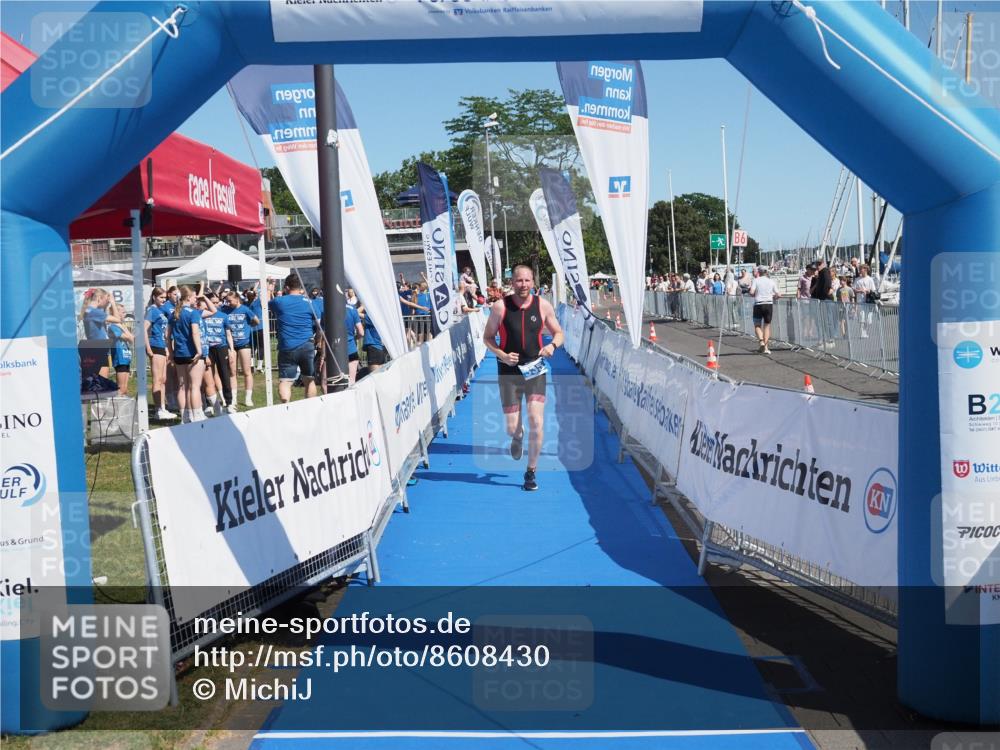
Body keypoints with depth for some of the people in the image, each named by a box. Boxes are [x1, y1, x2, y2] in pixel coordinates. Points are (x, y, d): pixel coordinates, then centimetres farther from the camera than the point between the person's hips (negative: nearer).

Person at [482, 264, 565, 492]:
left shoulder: (543, 306, -2)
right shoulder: (500, 307, -6)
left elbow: (558, 333, 10)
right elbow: (488, 337, 3)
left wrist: (552, 345, -13)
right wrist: (501, 355, -14)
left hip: (535, 371, 1)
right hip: (509, 373, 0)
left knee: (537, 423, -10)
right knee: (512, 428, 1)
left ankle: (531, 472, 9)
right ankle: (517, 437, 42)